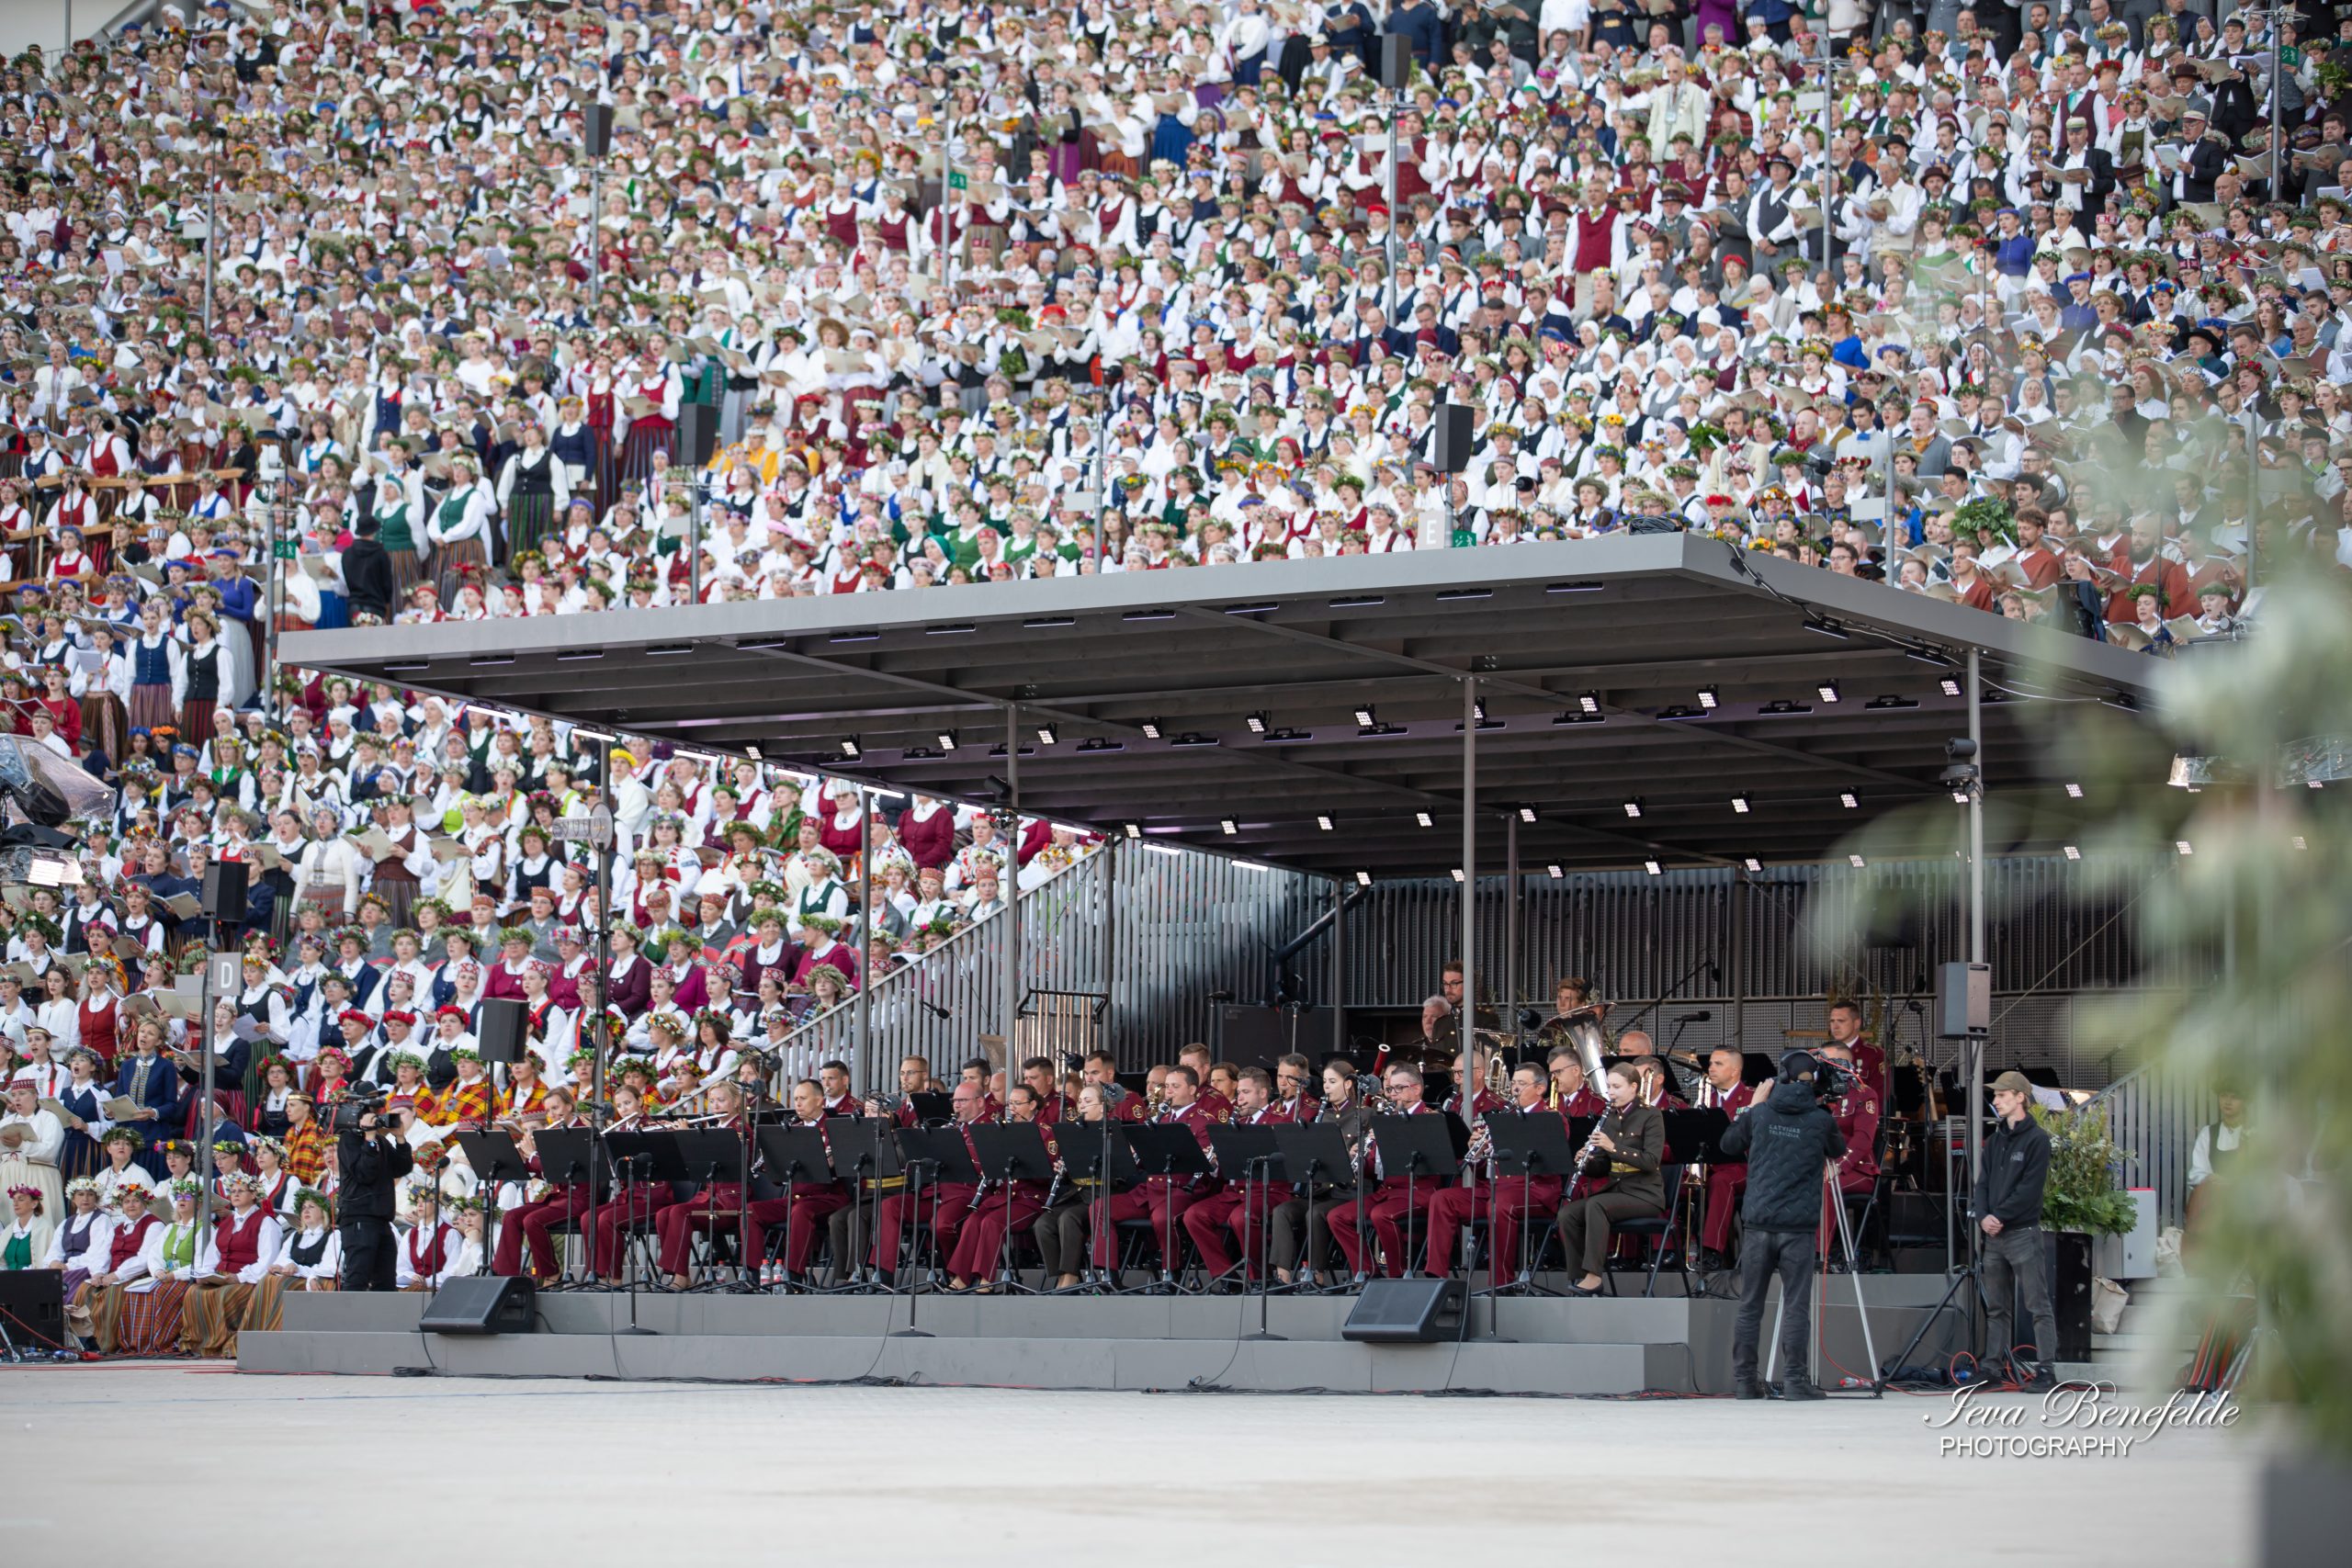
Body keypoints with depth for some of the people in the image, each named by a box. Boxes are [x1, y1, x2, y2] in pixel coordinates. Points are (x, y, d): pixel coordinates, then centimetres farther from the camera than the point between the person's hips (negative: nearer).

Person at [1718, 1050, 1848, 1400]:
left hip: (1757, 1225, 2)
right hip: (1798, 1227, -2)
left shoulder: (1759, 1113, 4)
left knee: (1750, 1306, 8)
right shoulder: (1820, 1120, -1)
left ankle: (1744, 1381, 10)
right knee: (1796, 1307, -1)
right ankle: (1795, 1380, -5)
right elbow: (1838, 1151, 19)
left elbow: (1728, 1144, 19)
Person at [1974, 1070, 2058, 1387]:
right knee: (1996, 1307, 12)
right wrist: (1982, 1216, -6)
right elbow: (1983, 1182, 12)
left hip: (2023, 1233, -8)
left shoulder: (2036, 1140, -6)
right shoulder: (1995, 1141, 16)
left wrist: (1999, 1216, -14)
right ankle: (1993, 1363, 17)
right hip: (1993, 1235, 8)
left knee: (2038, 1306, -7)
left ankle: (2045, 1368, -10)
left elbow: (2029, 1189, -14)